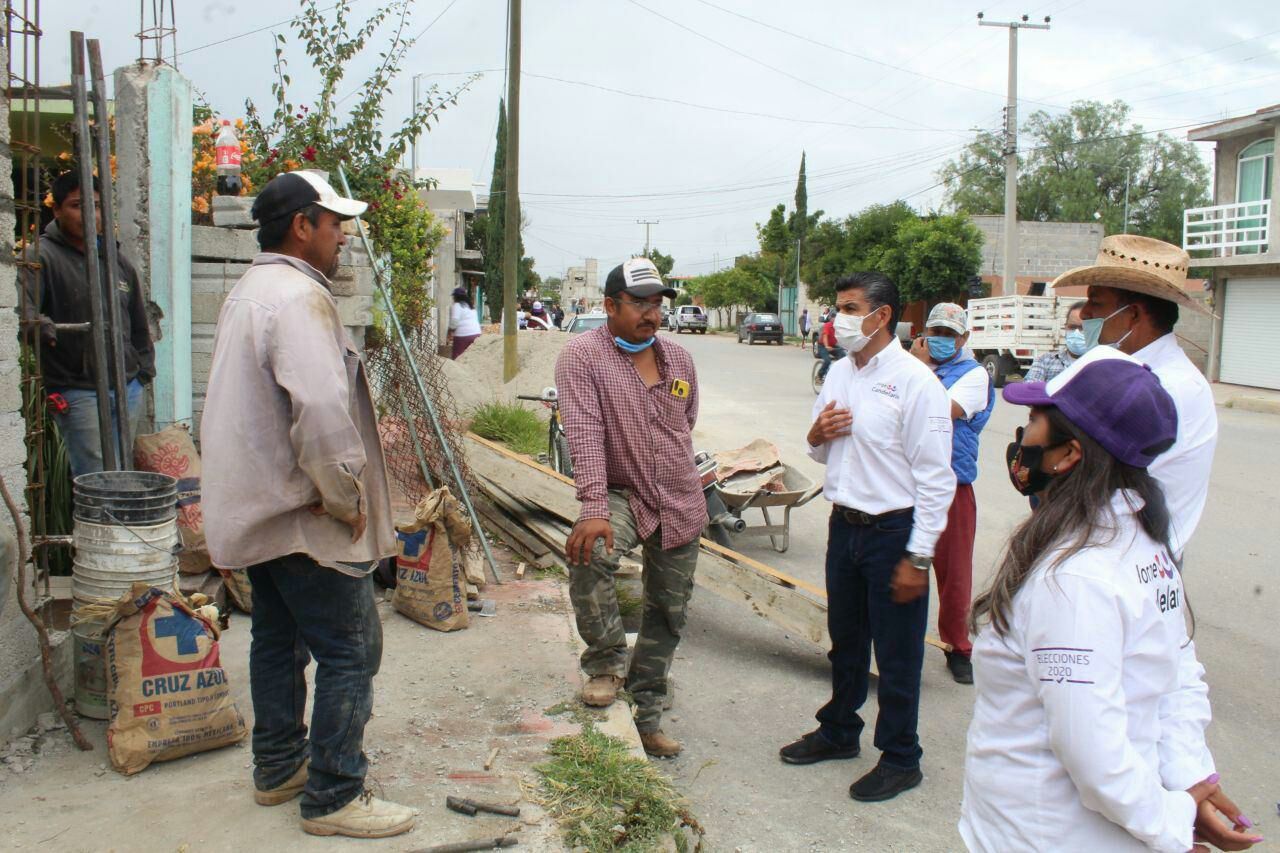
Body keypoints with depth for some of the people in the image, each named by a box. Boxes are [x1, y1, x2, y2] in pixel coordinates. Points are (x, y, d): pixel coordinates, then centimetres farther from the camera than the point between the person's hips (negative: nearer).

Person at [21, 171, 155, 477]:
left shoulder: (117, 260, 15)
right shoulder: (42, 257, -5)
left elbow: (138, 322, 23)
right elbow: (22, 303, -22)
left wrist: (145, 367, 17)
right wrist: (35, 322, -43)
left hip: (128, 386, 6)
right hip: (77, 392, -6)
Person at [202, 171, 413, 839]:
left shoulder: (248, 290, 15)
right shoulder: (299, 296, -20)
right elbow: (321, 410, -32)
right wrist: (347, 499, -19)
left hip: (258, 508, 11)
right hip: (306, 517, -11)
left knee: (278, 641, 20)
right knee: (350, 652, -1)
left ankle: (279, 768, 35)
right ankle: (333, 798, 8)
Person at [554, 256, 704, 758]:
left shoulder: (679, 359, 5)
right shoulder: (583, 355, -12)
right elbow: (584, 433, -24)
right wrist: (594, 507, -33)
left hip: (681, 505, 5)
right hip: (621, 496, -5)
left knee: (668, 614, 10)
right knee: (589, 554, -34)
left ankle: (645, 717, 28)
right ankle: (606, 664, -9)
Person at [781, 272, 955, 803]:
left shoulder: (914, 381, -16)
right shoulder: (839, 374, 7)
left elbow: (935, 478, -17)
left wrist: (918, 558, -17)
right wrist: (817, 435, -6)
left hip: (894, 531, -7)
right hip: (844, 524, 7)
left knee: (896, 655, 7)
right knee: (845, 642, 22)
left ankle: (900, 759, 26)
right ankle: (838, 732, 41)